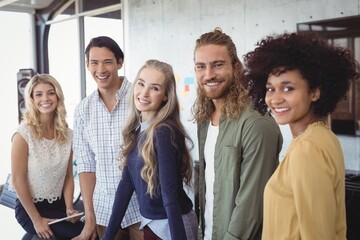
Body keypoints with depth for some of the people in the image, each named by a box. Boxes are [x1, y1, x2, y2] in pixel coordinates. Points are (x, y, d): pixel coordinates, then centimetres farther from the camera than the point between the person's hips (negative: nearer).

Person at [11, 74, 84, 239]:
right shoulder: (24, 134, -15)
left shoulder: (67, 134, 0)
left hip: (58, 204, 5)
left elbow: (68, 176, 5)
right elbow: (18, 180, -14)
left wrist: (69, 208, -7)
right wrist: (36, 219, -14)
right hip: (30, 207, -5)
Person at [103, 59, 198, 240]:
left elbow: (170, 195, -23)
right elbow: (126, 182, 2)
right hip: (149, 222, 7)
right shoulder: (135, 129, 0)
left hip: (172, 225, -7)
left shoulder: (165, 133, -22)